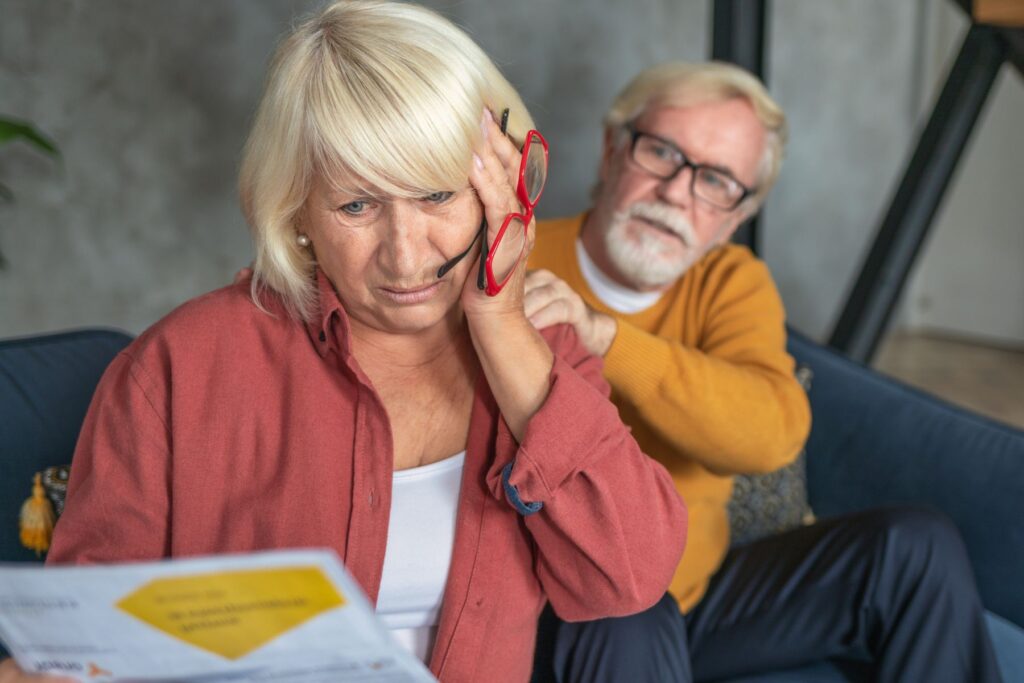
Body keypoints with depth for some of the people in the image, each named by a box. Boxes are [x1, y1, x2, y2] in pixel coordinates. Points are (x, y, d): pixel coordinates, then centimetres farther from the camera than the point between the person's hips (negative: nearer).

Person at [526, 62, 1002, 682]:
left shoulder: (733, 282, 0)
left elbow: (774, 433, -23)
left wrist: (602, 336, -34)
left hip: (697, 594, 5)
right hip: (559, 620, -4)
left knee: (918, 549, -8)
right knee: (628, 623, -38)